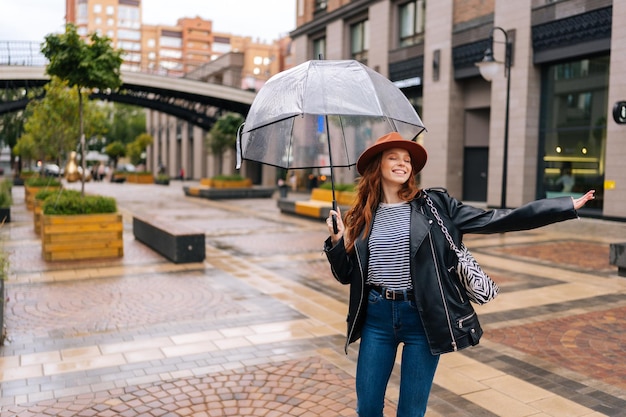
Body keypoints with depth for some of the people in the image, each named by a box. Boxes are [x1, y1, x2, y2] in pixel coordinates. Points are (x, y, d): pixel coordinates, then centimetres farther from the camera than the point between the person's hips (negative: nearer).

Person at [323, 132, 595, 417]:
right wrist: (338, 241, -10)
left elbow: (494, 220, -6)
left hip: (423, 317, -1)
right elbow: (347, 275, 9)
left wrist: (567, 206, -9)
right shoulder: (361, 217, 4)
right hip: (377, 315, 2)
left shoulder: (434, 205, -2)